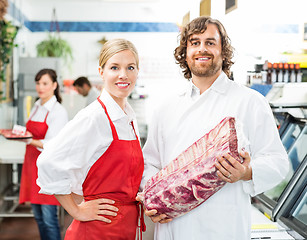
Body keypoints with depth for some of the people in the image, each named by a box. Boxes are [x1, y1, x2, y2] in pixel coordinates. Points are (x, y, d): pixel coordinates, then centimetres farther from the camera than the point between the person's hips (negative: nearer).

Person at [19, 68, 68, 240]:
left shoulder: (59, 111, -10)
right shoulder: (36, 107, 13)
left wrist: (30, 141, -24)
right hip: (33, 163, 7)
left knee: (49, 218, -5)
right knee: (38, 216, 13)